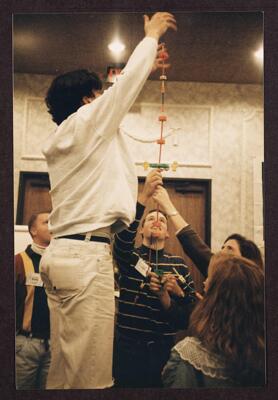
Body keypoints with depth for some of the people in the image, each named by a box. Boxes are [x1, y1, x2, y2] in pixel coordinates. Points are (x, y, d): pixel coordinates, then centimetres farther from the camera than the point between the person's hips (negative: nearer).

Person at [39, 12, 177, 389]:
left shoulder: (58, 139, 22)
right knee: (90, 371, -8)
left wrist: (146, 68, 41)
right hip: (86, 254, -9)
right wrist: (151, 35, 19)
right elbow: (124, 87, 5)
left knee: (62, 364, 9)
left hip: (59, 251, 9)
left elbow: (118, 94, 34)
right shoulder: (86, 121, -2)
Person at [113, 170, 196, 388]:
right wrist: (145, 195, -31)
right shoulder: (129, 256, 1)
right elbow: (123, 235, -24)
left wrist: (178, 291, -17)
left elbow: (191, 310, 4)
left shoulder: (179, 264, 6)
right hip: (127, 346, -2)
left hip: (163, 348, 2)